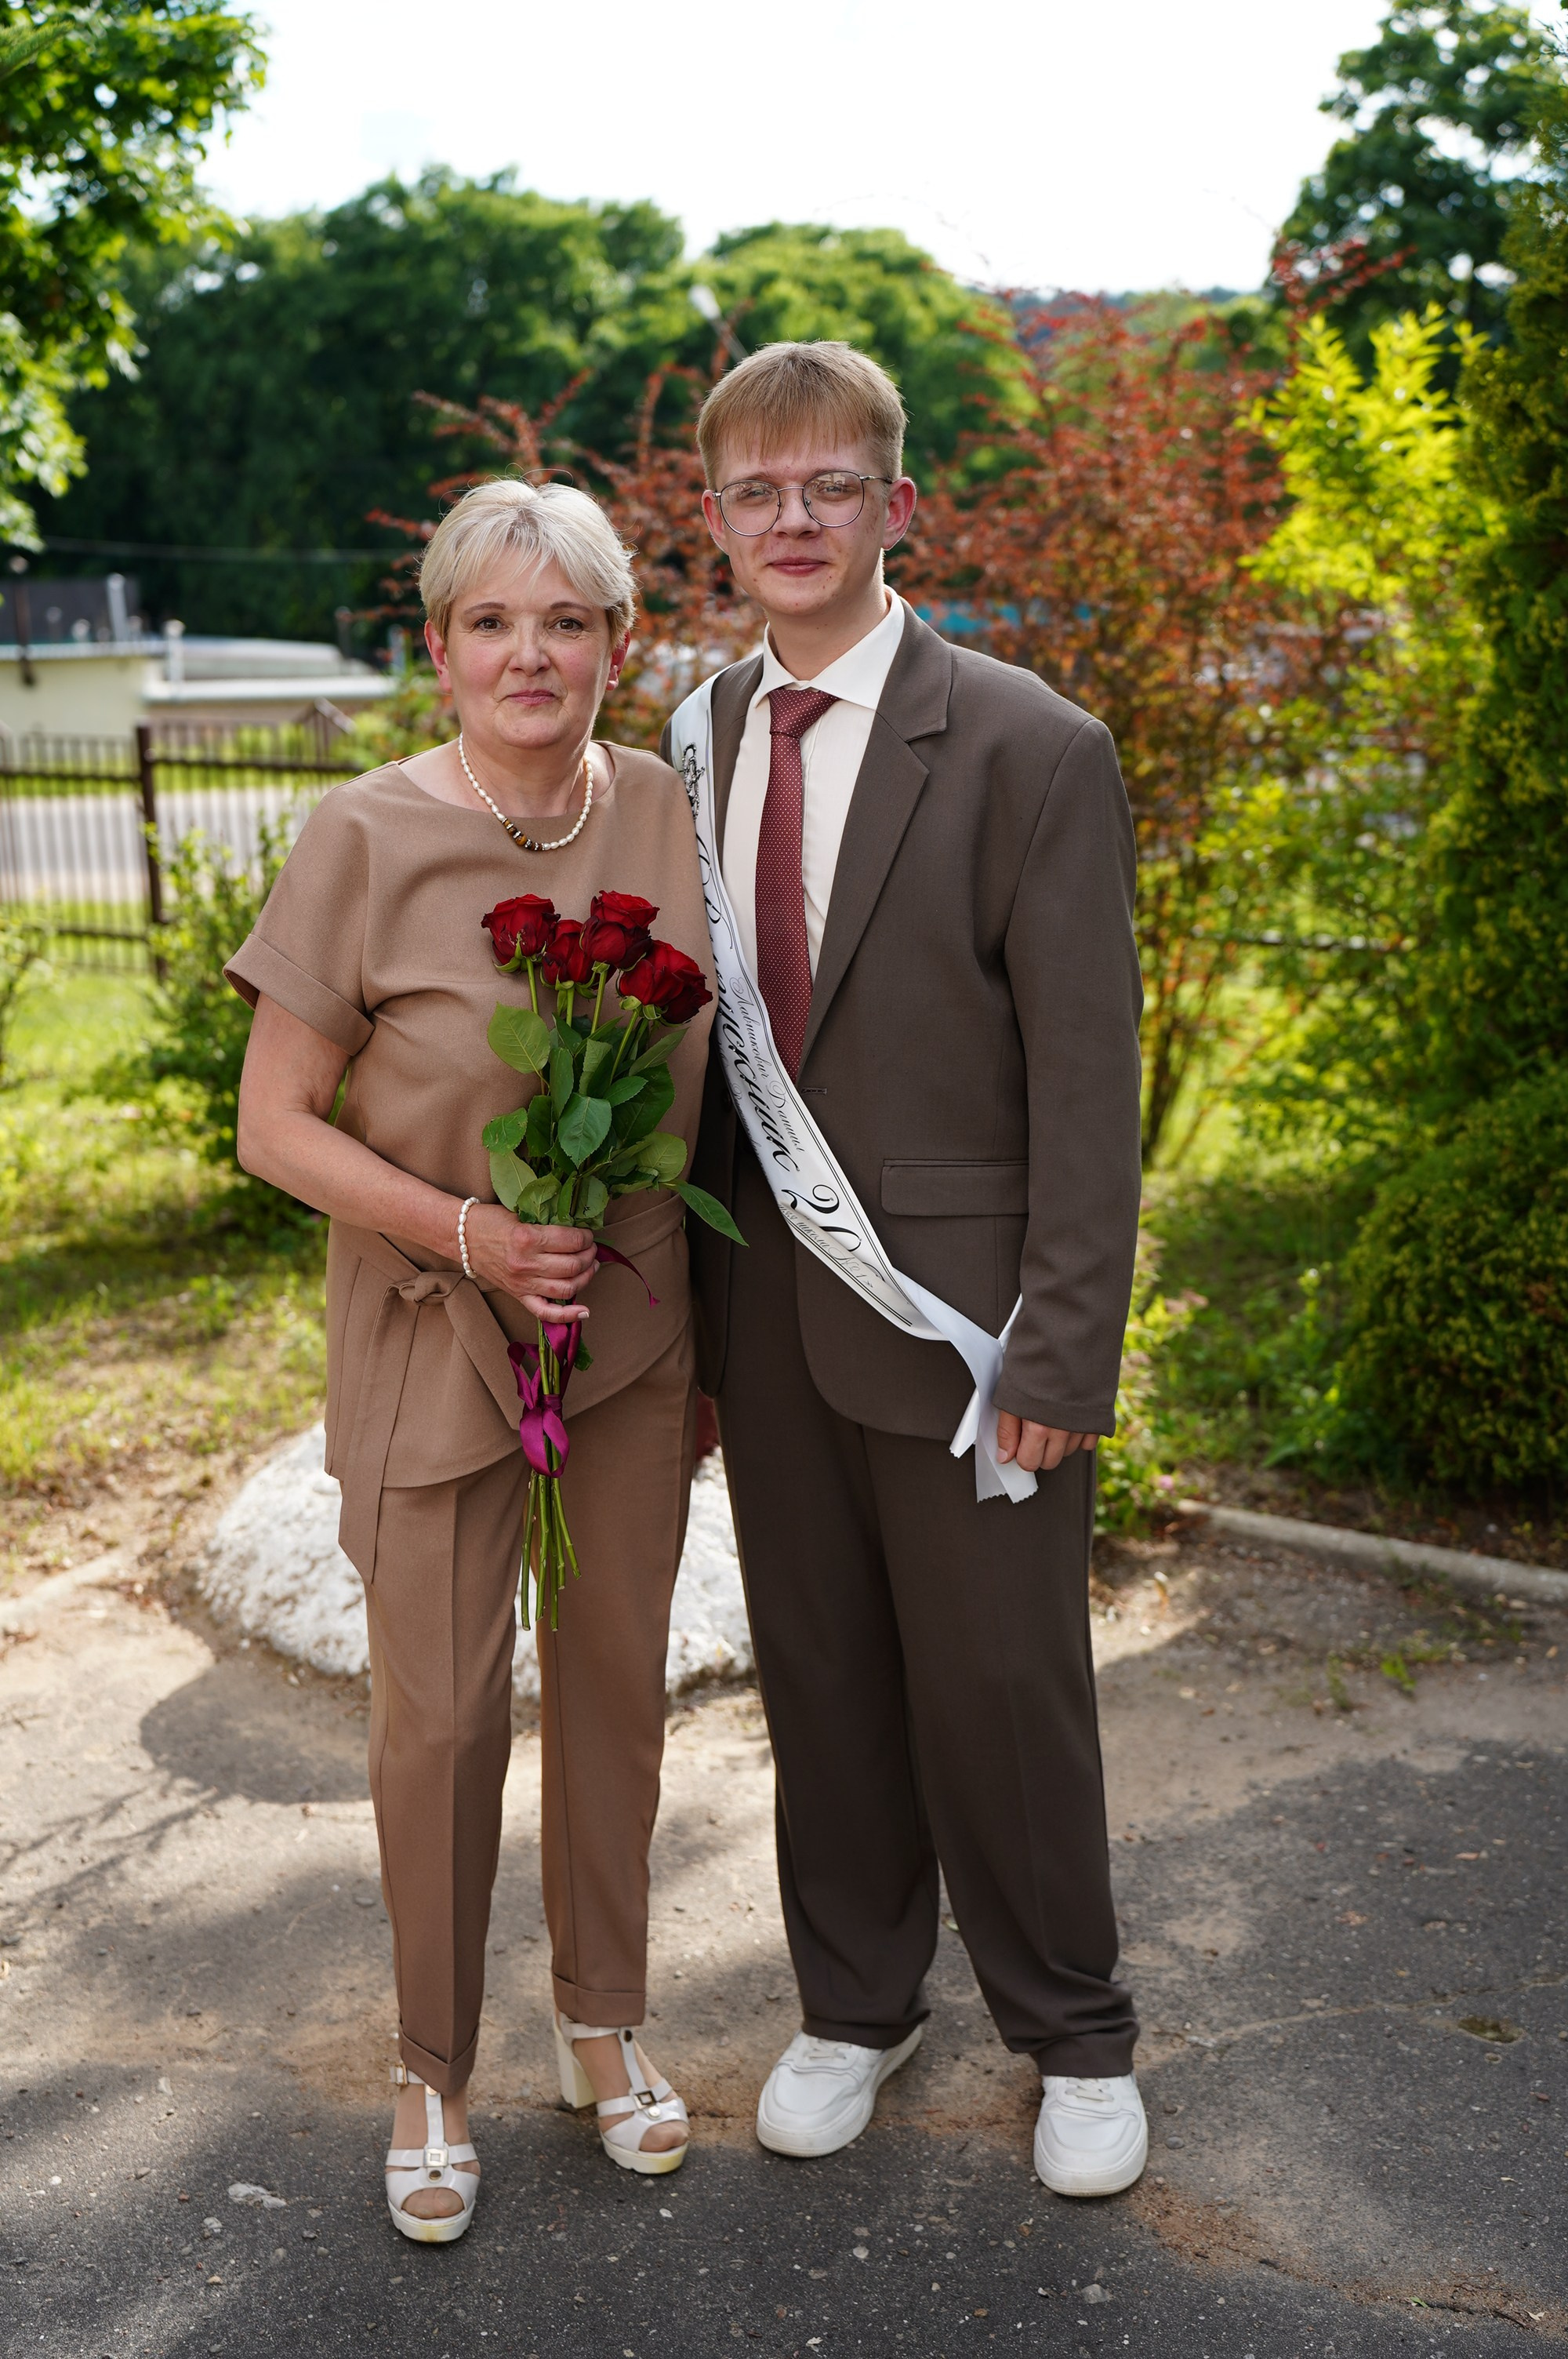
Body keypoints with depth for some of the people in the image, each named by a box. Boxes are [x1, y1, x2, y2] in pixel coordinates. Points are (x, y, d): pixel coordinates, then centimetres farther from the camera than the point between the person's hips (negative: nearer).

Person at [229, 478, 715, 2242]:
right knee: (441, 1713, 6)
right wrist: (464, 1231, -21)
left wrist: (711, 1323, 9)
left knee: (614, 1679, 15)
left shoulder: (666, 812, -2)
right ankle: (433, 2070, 29)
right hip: (433, 1336, -3)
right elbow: (277, 1123, -9)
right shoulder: (366, 838, -13)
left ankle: (603, 2022, 36)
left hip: (634, 1326, 4)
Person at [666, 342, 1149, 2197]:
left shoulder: (1029, 751, -10)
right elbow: (688, 1039, 9)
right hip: (762, 1316, 5)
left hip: (955, 1320, -4)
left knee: (1002, 1693, 8)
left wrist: (1061, 1354, -15)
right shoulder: (691, 750, 6)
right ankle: (856, 2007, 39)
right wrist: (695, 1309, 7)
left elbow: (1086, 1083, -12)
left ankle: (1074, 2040, 33)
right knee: (818, 1680, 17)